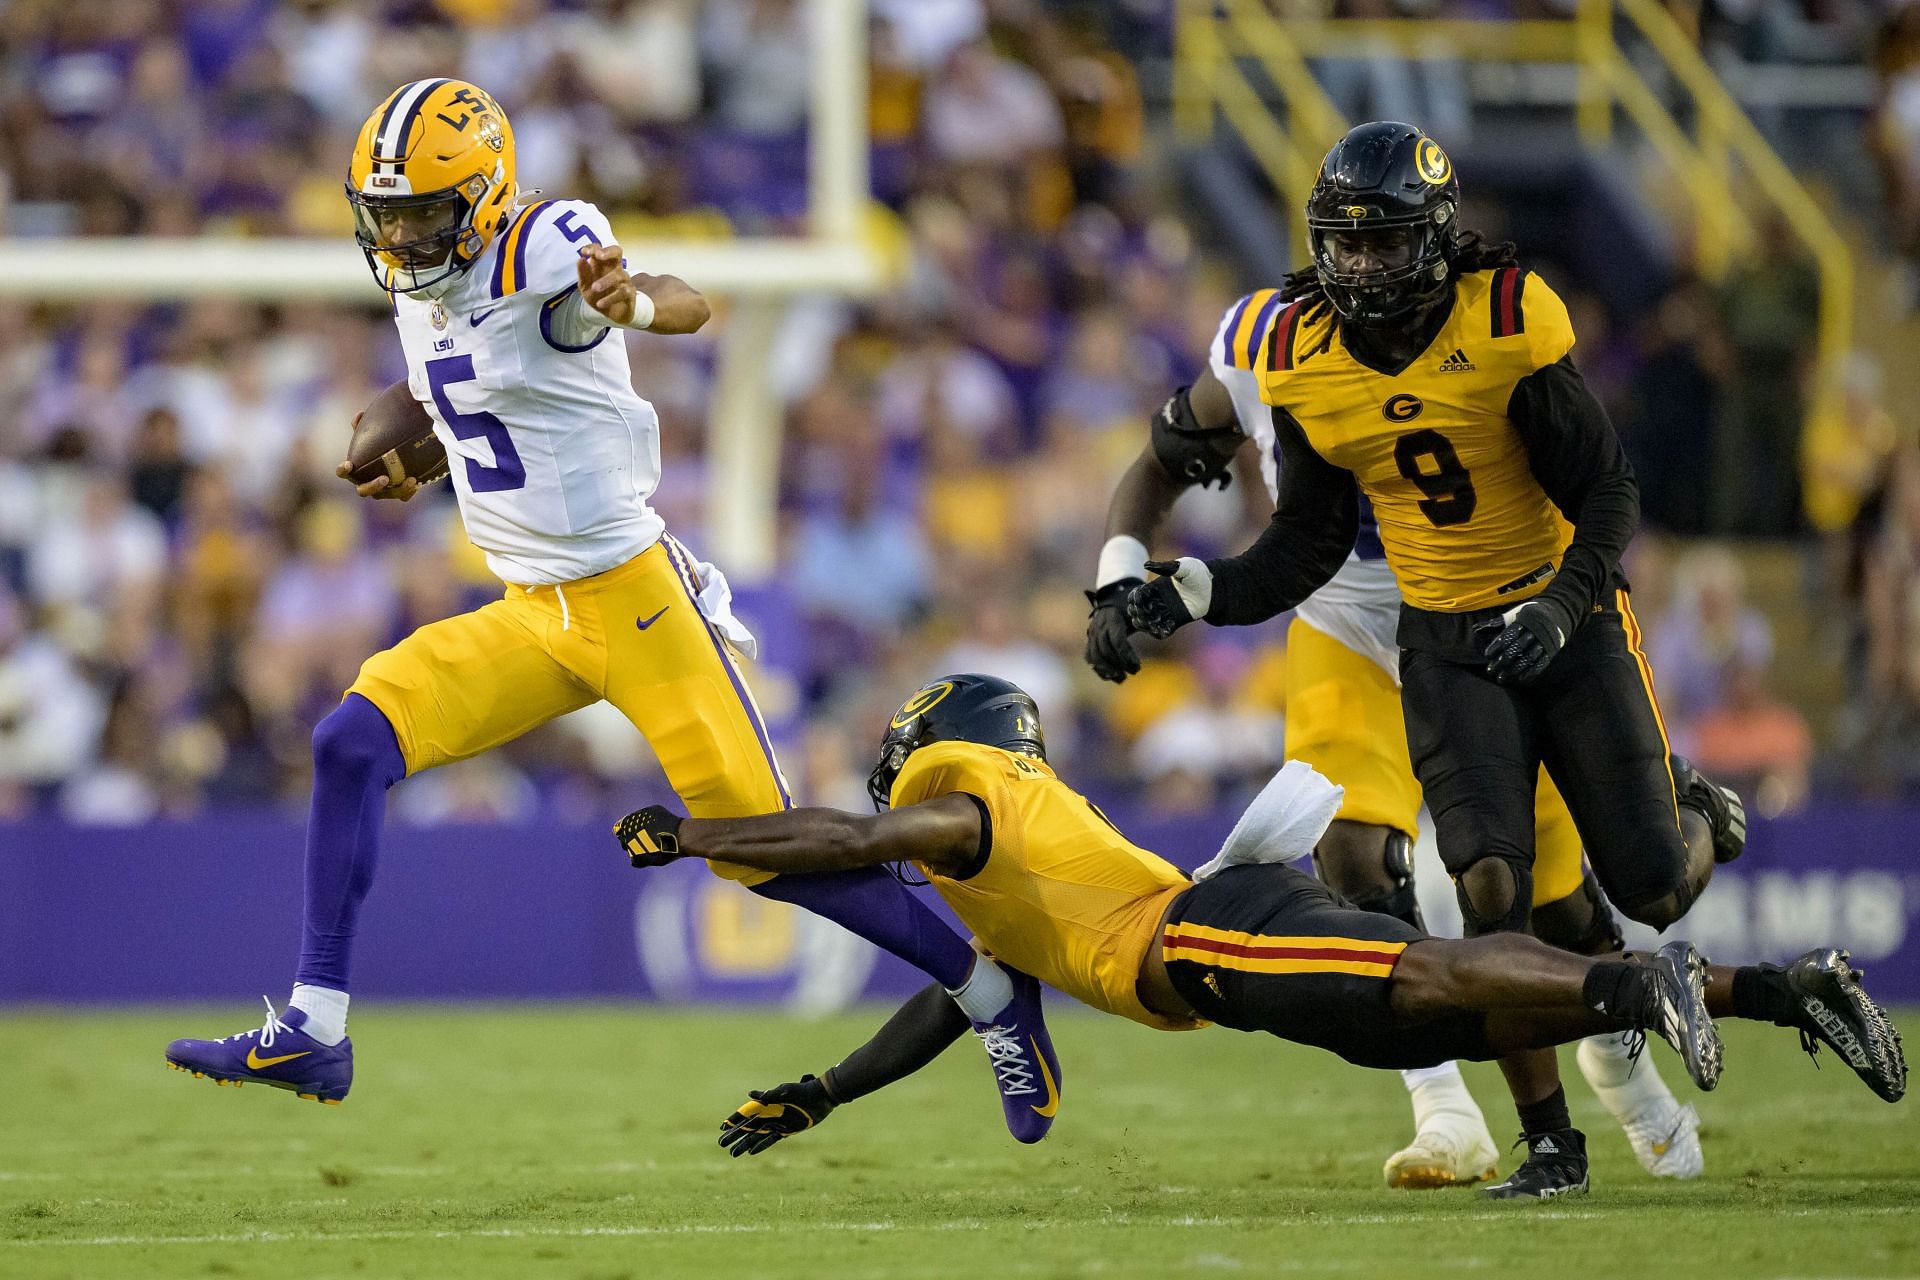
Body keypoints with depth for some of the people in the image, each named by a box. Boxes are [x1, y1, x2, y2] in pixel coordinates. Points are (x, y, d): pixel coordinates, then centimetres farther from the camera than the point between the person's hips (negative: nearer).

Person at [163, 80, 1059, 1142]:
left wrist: (634, 302, -59)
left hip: (635, 603, -7)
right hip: (529, 616, 7)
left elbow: (688, 306, -38)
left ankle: (992, 994, 14)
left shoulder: (541, 251, -17)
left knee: (765, 849, -4)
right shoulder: (421, 292, 7)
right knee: (351, 744, -11)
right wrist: (406, 460, 15)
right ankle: (313, 1034, -10)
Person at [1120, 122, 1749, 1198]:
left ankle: (1691, 811, 39)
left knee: (1653, 890, -1)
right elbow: (1309, 545, 7)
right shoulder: (1305, 362, -4)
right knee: (1491, 890, -16)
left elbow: (1609, 494, -12)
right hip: (1447, 645, 2)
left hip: (1568, 618, -2)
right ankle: (1551, 1141, -4)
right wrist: (1199, 593, -8)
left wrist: (1563, 606, -27)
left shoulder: (1509, 324, -18)